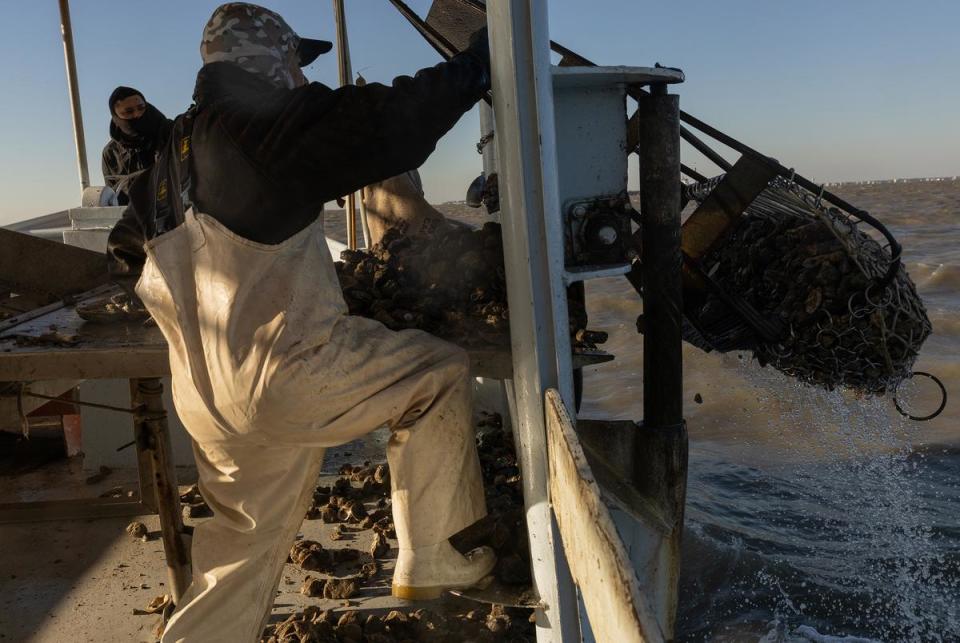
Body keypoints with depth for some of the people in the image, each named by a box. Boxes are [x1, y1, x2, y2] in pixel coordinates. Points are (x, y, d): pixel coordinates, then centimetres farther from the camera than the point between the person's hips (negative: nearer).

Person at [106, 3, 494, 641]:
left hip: (208, 405, 9)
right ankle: (434, 560, 9)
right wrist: (479, 63, 0)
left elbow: (126, 259, 26)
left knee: (249, 534, 23)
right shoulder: (262, 128, -10)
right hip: (288, 375, -8)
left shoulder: (173, 153, 15)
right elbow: (389, 122, -13)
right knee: (441, 372, 5)